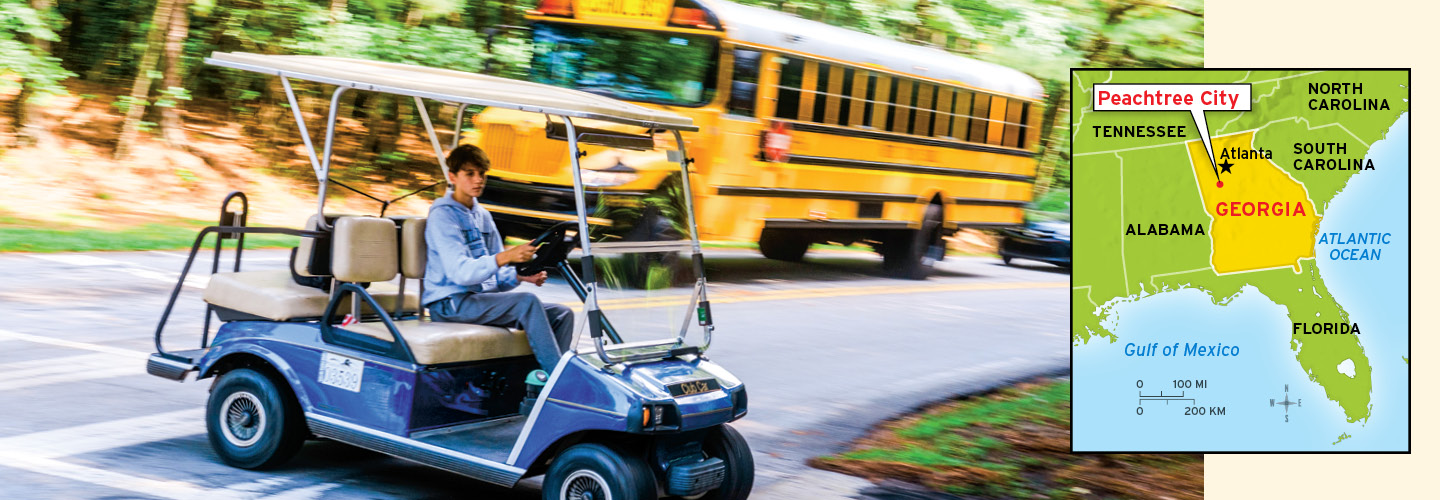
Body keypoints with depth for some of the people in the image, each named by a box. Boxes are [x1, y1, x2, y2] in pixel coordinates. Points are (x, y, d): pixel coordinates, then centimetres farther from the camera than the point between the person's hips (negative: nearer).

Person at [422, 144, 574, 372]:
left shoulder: (483, 216, 18)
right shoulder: (442, 216, -8)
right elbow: (461, 272, -22)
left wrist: (520, 275, -4)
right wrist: (505, 257, -36)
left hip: (482, 297, 8)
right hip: (451, 303, -8)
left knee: (562, 314, -7)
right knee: (527, 302, -30)